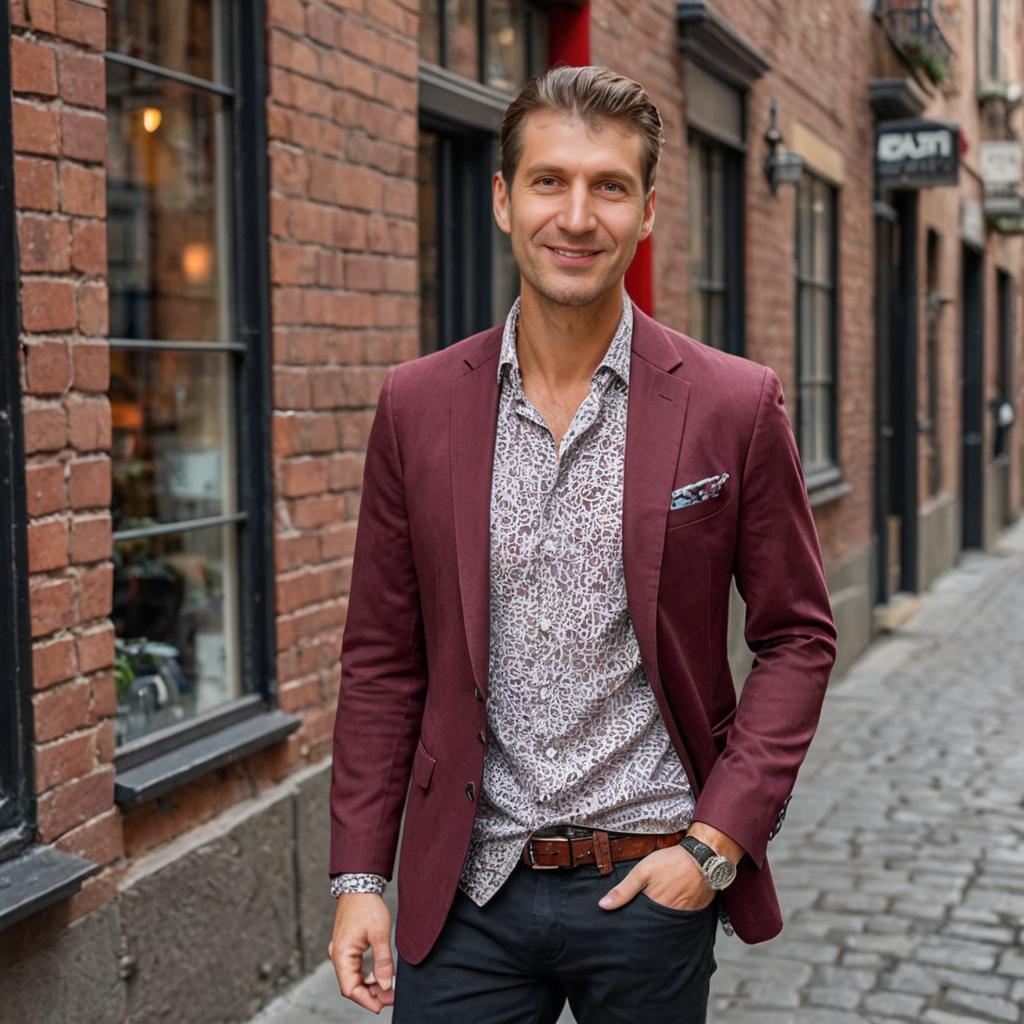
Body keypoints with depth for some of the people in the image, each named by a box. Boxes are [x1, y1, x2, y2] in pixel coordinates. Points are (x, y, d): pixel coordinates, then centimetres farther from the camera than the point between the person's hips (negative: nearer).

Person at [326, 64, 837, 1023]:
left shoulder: (736, 405, -5)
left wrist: (716, 844, -8)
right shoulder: (417, 404, 0)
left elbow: (797, 637, 0)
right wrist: (358, 875, 0)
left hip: (653, 887, -1)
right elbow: (382, 657, 4)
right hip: (469, 892, 1)